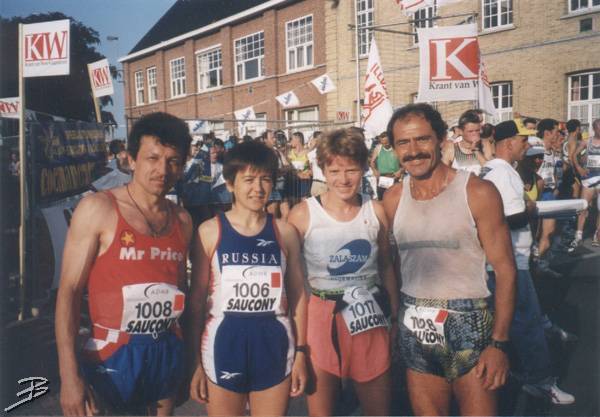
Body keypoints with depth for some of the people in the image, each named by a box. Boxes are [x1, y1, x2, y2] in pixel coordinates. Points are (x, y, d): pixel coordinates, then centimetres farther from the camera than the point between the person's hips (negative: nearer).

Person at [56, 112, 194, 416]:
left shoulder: (182, 220, 5)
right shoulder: (98, 209, -10)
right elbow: (69, 291, -11)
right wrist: (69, 374, -17)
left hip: (168, 354, 5)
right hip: (112, 357, -4)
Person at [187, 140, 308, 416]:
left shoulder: (285, 232, 1)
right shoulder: (210, 231, -5)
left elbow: (298, 295, 5)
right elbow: (197, 299, -2)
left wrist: (300, 353, 4)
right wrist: (196, 360, -2)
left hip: (274, 347, 2)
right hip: (224, 346, -1)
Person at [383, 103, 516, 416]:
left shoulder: (478, 193, -10)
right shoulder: (393, 199, 3)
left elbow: (505, 270, -8)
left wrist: (499, 343, -13)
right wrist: (391, 322, 5)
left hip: (468, 324, -3)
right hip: (415, 328, 4)